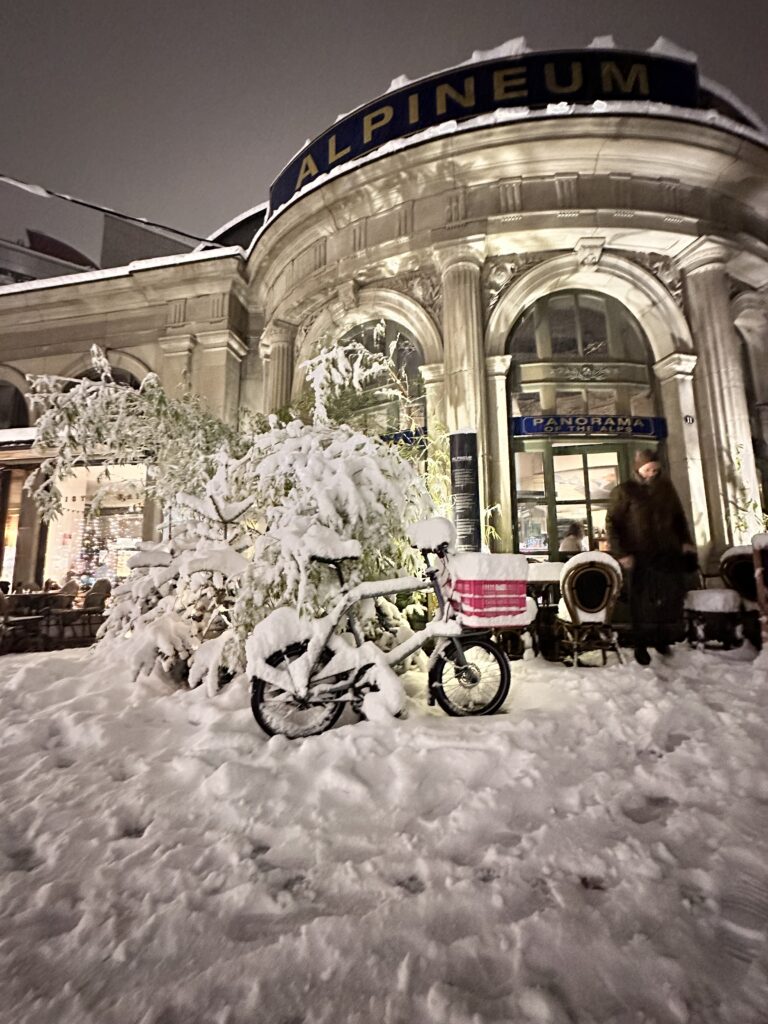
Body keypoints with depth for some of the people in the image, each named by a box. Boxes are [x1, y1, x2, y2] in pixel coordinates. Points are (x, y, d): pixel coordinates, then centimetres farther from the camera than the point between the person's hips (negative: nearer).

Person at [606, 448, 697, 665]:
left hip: (668, 554, 5)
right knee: (643, 603, 0)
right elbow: (612, 523, -6)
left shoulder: (666, 487, 10)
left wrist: (686, 541, 10)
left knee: (672, 599, 6)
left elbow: (679, 517, 20)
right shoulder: (624, 491, -5)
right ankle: (641, 646, 13)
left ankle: (663, 639, 24)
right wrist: (621, 553, -12)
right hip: (640, 557, -4)